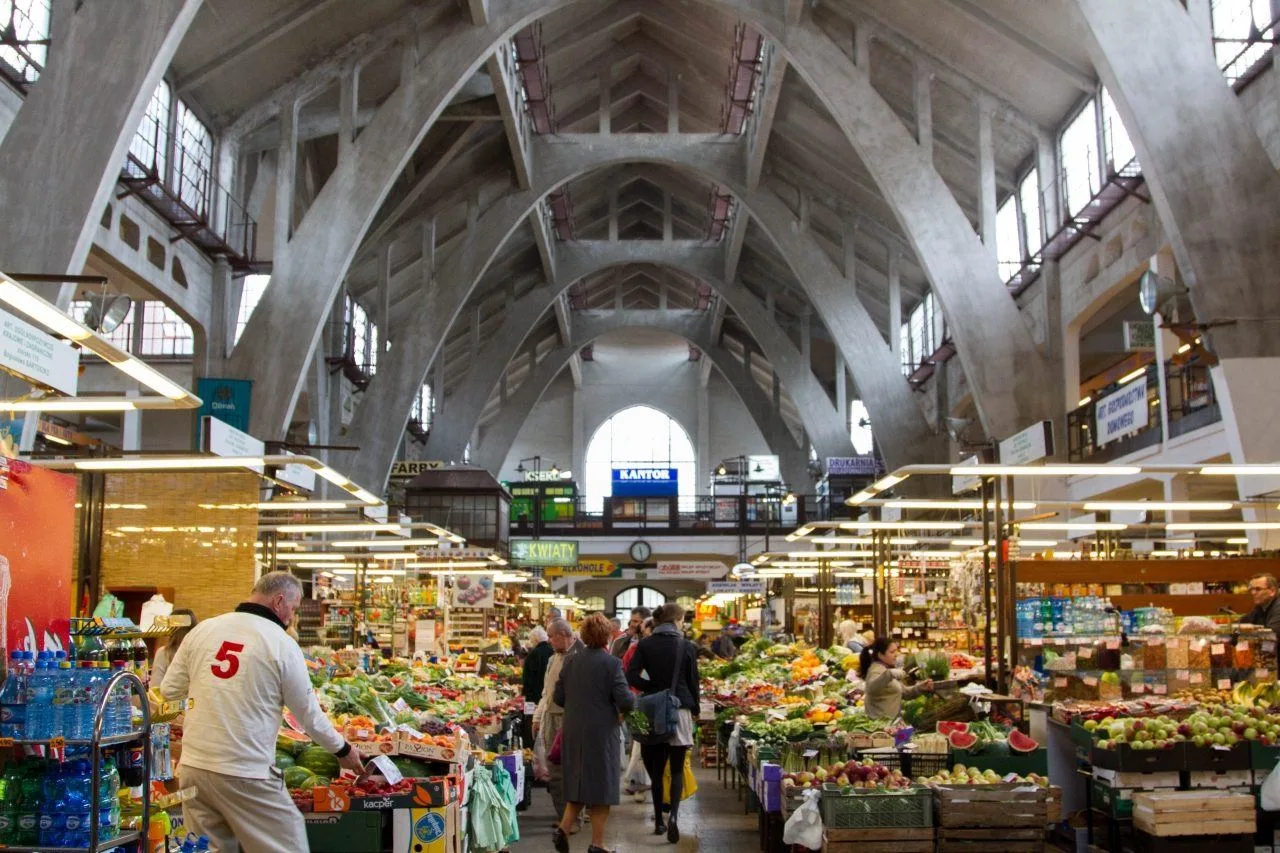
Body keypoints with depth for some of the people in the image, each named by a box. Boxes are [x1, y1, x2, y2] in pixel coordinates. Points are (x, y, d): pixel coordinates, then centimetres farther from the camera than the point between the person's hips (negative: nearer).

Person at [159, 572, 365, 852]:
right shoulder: (282, 644, -7)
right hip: (245, 774, -5)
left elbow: (169, 691, 9)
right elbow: (309, 714, 0)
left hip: (193, 766, 5)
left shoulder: (202, 630, 3)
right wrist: (342, 750, 14)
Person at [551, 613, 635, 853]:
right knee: (601, 785, 6)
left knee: (578, 780, 19)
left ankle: (563, 829, 5)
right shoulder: (611, 663, -13)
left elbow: (558, 697, 6)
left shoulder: (571, 662, 3)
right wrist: (630, 703, 5)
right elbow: (625, 700, -17)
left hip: (573, 732, 5)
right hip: (601, 733, -5)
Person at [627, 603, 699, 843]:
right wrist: (694, 709, 15)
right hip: (680, 710, -2)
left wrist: (653, 688, 4)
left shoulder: (645, 645, 0)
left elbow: (631, 676, -7)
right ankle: (673, 815, -17)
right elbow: (693, 681, 3)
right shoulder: (687, 647, -3)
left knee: (656, 769, 12)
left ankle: (659, 821, 17)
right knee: (677, 769, 3)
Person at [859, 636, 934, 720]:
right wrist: (889, 674, -53)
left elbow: (902, 692, 23)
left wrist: (920, 688, 6)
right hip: (881, 720, -10)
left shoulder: (887, 668, 16)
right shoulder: (876, 670, -14)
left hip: (892, 718, 10)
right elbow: (871, 688, -37)